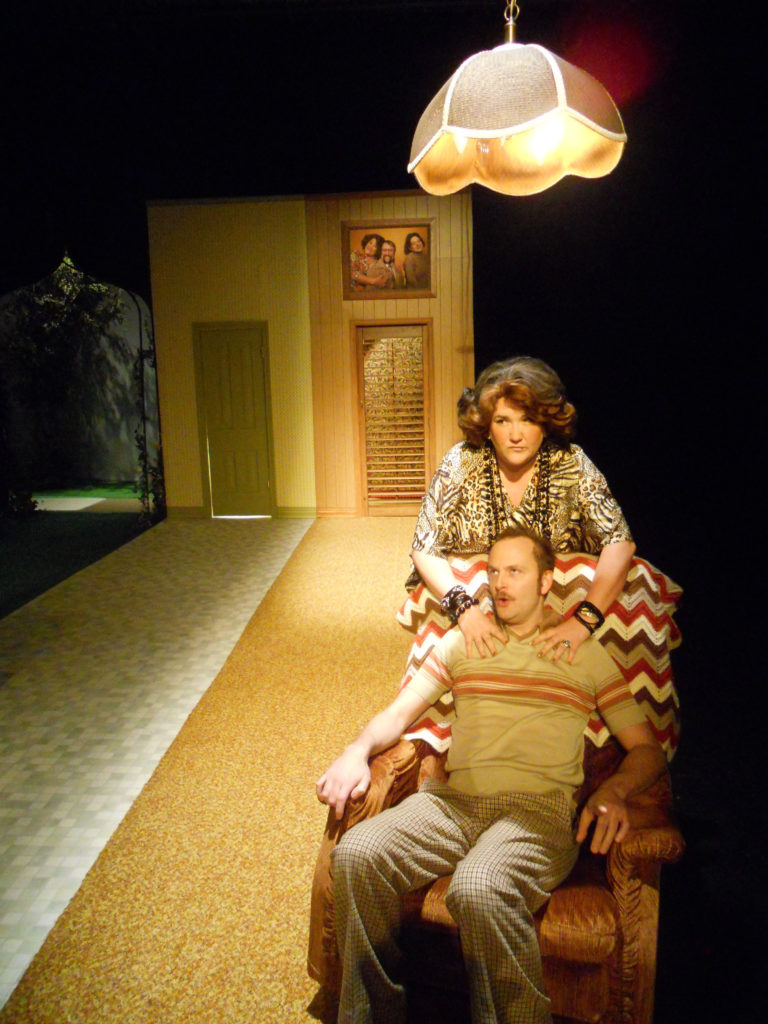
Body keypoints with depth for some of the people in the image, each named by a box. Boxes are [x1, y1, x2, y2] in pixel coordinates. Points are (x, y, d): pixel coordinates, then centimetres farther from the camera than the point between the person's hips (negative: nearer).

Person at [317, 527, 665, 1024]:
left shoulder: (586, 654, 14)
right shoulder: (460, 643, 21)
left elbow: (648, 749, 12)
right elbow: (399, 712, 16)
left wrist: (613, 792, -9)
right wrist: (358, 750, -5)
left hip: (540, 808, -3)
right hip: (453, 798, 3)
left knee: (478, 889, -36)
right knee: (357, 853, -24)